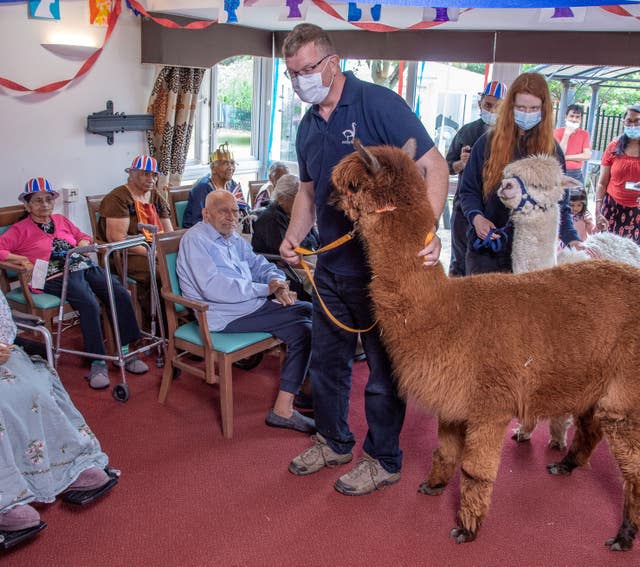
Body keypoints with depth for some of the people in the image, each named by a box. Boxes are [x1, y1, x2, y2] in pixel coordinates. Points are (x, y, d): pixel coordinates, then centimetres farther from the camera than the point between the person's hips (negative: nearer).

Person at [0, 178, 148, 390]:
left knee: (121, 294, -18)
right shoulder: (20, 230, 11)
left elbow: (83, 237, 35)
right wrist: (22, 259, -10)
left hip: (85, 266, 6)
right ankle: (98, 362, -24)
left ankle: (124, 352, -8)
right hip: (58, 275, -6)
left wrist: (83, 245, 12)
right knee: (90, 304, -33)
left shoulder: (61, 220, 27)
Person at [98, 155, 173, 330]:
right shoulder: (118, 198, -6)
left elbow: (169, 232, 16)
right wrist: (149, 252, -20)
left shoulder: (156, 197, 18)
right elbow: (117, 238, -15)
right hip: (128, 255, -7)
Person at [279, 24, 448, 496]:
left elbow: (435, 167, -16)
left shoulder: (379, 104, -14)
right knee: (326, 359, 18)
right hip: (331, 265, 7)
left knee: (384, 366, 7)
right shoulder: (308, 127, 9)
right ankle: (334, 441, 39)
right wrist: (293, 238, 1)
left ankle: (384, 460, 26)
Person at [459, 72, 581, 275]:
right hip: (485, 250, 0)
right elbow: (468, 191, 4)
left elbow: (560, 204, 4)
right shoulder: (488, 143, 1)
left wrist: (572, 239, -12)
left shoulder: (552, 150, 3)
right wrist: (476, 217, -16)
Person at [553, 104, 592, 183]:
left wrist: (566, 157, -12)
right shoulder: (557, 132, 0)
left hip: (577, 174, 3)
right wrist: (566, 135, -14)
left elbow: (587, 155, -5)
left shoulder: (585, 134, 7)